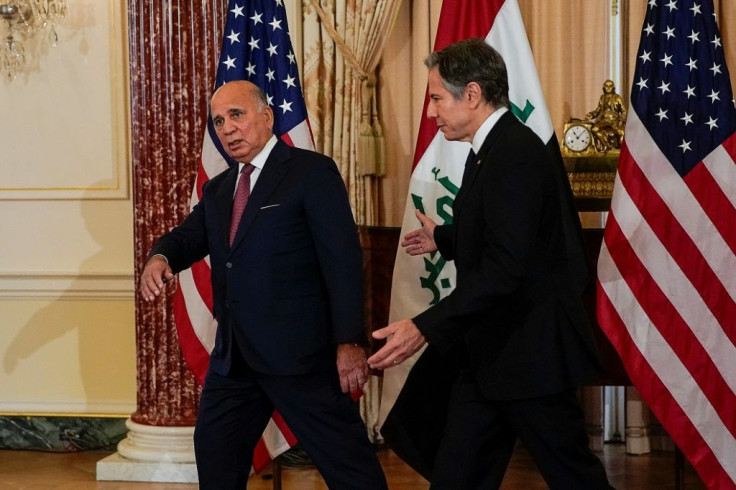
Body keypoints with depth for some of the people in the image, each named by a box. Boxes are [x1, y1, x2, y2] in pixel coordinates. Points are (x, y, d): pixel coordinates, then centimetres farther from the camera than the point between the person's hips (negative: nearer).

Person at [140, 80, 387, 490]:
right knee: (214, 455, 15)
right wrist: (160, 258, -13)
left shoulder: (313, 172, -7)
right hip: (234, 356, 7)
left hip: (299, 351, -7)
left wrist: (349, 342, -19)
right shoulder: (218, 190, 16)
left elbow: (343, 260, -12)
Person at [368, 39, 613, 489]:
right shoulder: (491, 151, 12)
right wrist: (444, 239, 34)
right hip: (488, 353, 10)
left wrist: (425, 328, -33)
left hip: (529, 352, -10)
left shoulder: (517, 154, -20)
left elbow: (503, 267, -29)